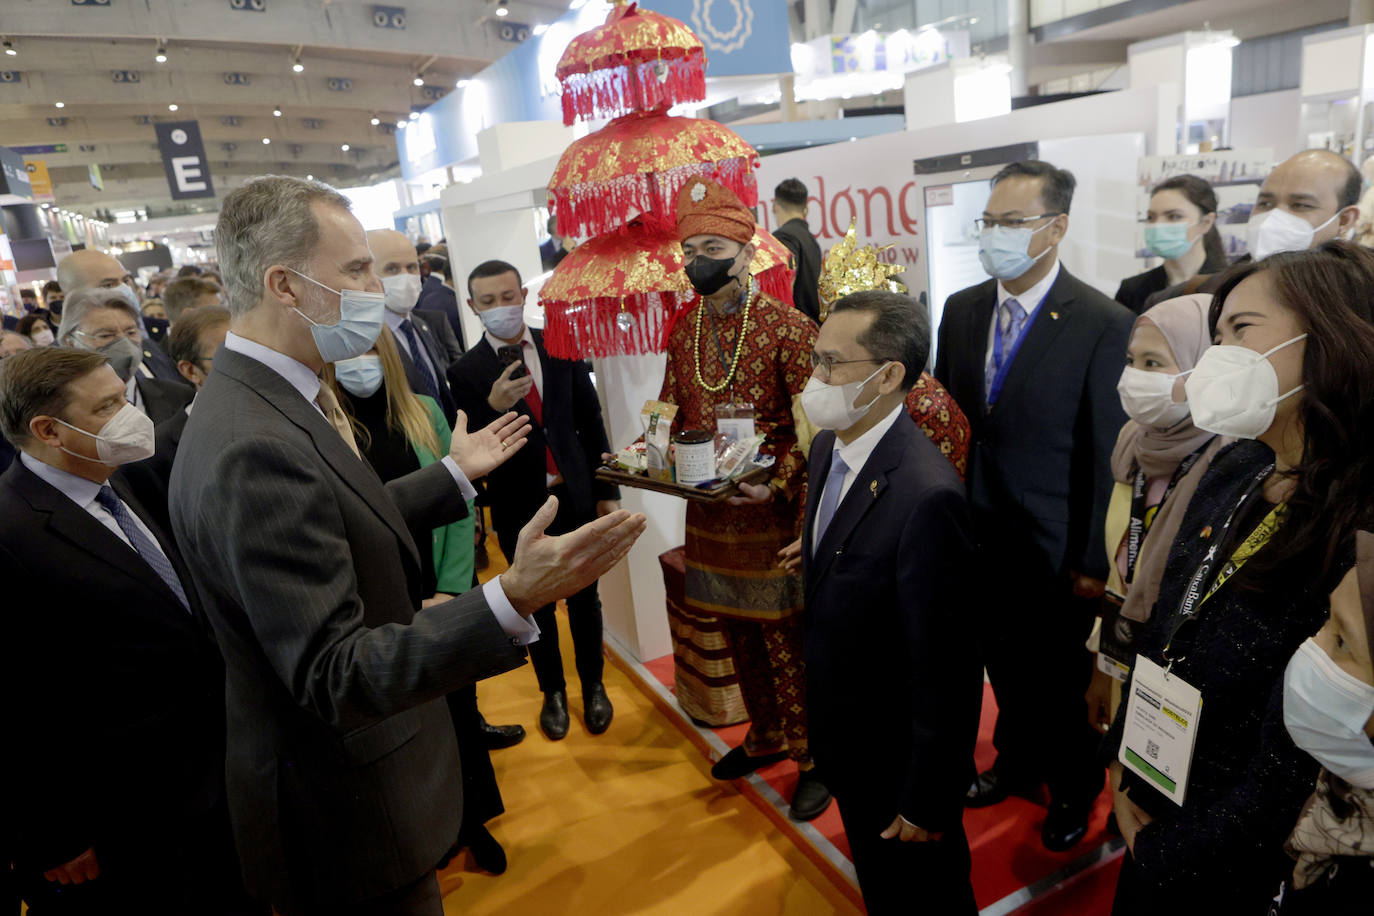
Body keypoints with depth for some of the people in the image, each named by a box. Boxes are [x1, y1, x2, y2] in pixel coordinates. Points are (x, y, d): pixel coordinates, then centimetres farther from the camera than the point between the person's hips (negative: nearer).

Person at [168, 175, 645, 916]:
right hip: (349, 810, -9)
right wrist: (513, 600, -43)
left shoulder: (261, 398, 0)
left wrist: (455, 473, 15)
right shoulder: (255, 449, -32)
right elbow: (334, 677, -32)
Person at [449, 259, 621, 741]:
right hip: (521, 508, -1)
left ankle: (593, 686, 37)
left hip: (576, 497, 2)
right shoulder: (466, 371, -9)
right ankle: (553, 692, 37)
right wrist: (494, 407, -31)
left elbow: (591, 421, 3)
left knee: (585, 598, 15)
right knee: (537, 606, 15)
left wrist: (607, 491, 3)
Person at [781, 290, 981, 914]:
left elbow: (945, 670, -27)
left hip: (899, 761, -7)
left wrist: (928, 803, -19)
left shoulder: (928, 495, -33)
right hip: (843, 744, 7)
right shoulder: (828, 445, -5)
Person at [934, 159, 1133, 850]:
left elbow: (1107, 451, -14)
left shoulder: (1103, 324, -16)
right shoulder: (961, 309, 0)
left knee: (1063, 676, 16)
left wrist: (1091, 560, -11)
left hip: (1053, 546, -4)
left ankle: (1073, 788, 43)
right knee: (1005, 662, 23)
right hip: (978, 535, 4)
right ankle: (1018, 761, 49)